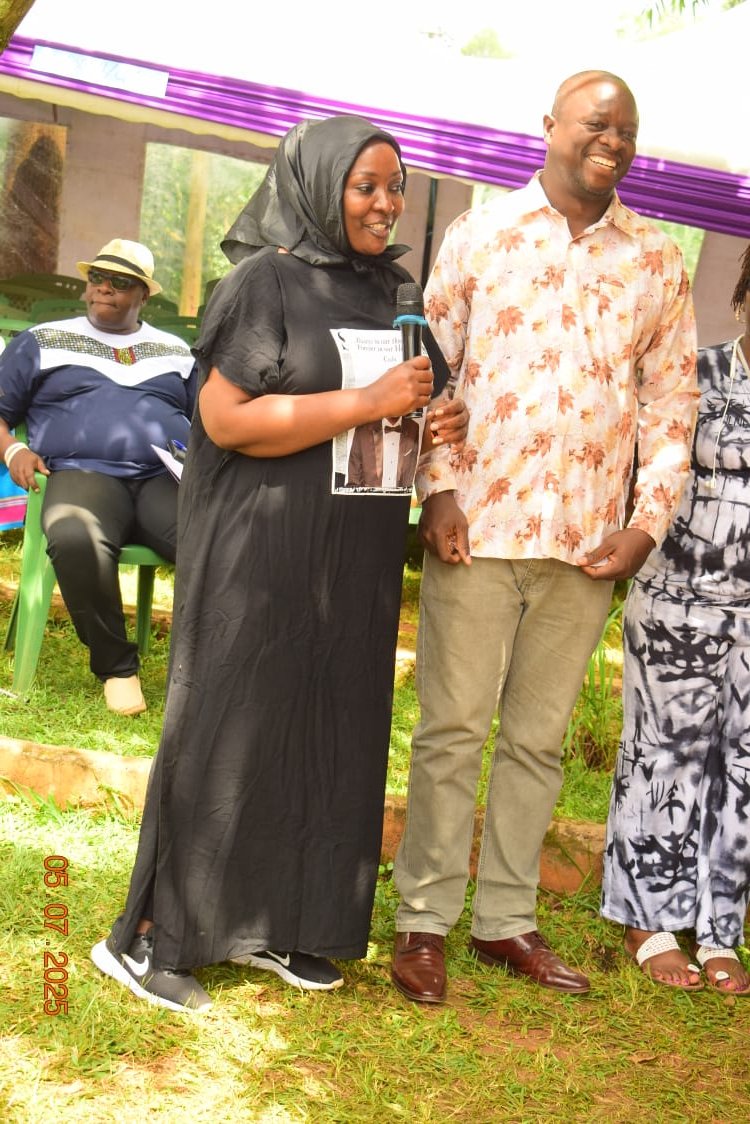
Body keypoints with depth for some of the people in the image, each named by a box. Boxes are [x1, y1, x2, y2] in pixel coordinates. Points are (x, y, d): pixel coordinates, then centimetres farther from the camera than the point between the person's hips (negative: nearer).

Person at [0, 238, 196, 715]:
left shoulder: (177, 352, 25)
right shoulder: (41, 342, 20)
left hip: (169, 478, 2)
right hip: (82, 474, -1)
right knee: (75, 540, -40)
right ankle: (115, 666, -19)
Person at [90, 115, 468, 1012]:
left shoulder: (390, 290, 12)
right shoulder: (266, 281, -8)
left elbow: (415, 402, 23)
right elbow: (225, 417, -17)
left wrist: (445, 420, -1)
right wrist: (366, 403, -21)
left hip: (354, 560, 7)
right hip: (263, 550, -7)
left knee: (327, 730, 10)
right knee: (227, 729, -2)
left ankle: (265, 919, 24)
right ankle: (149, 934, 11)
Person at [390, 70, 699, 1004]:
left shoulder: (658, 263, 10)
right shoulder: (479, 234, 4)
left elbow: (672, 401, 10)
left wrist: (649, 521, 0)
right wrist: (438, 490, -9)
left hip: (588, 544, 3)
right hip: (477, 530, -2)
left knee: (538, 739, 10)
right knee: (452, 731, 2)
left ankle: (506, 920, 22)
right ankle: (424, 920, 14)